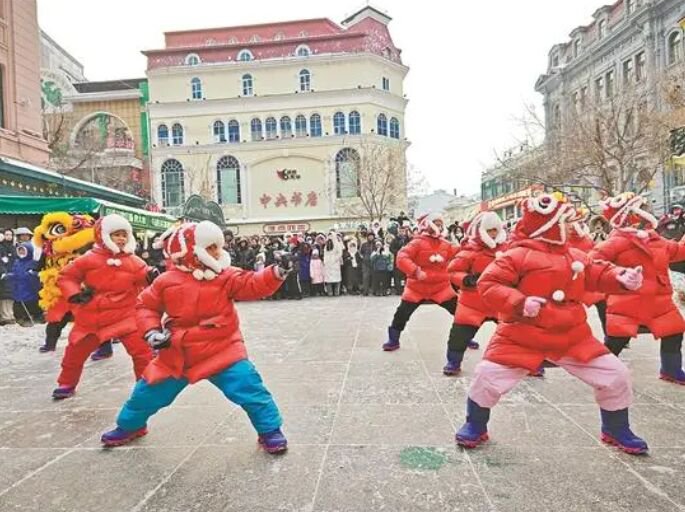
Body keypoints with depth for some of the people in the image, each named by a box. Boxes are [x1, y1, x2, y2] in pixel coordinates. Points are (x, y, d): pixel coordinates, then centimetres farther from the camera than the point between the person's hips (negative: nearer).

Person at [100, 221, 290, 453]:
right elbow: (145, 305, 8)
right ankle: (129, 426, 49)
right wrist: (152, 331, -6)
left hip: (221, 350, -2)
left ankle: (270, 430, 4)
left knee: (249, 386, -15)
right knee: (149, 391, 18)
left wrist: (277, 273, -34)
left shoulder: (227, 277, -7)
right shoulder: (167, 281, -4)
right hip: (177, 353, 2)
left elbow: (253, 285, -17)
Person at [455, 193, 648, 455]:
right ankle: (475, 427, 17)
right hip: (522, 335, -5)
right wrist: (519, 303, -29)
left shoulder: (575, 256, 9)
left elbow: (600, 273, 15)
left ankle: (616, 431, 34)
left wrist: (622, 278, -7)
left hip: (571, 335, 6)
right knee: (488, 376, -10)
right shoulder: (518, 255, -14)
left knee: (616, 375, 8)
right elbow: (487, 285, -17)